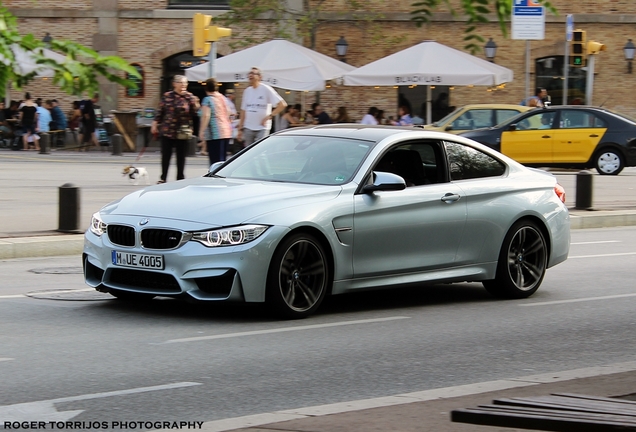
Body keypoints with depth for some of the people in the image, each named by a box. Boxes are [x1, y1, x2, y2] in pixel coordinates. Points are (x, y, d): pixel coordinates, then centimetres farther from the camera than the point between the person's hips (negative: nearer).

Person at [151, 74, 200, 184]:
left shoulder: (190, 97, 1)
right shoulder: (167, 96, 2)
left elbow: (195, 112, -4)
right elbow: (160, 111, 7)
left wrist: (193, 102, -18)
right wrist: (155, 123, 4)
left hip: (182, 132, 0)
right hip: (167, 131, 0)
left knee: (181, 157, 6)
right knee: (166, 155, 6)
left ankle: (180, 178, 16)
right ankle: (163, 178, 15)